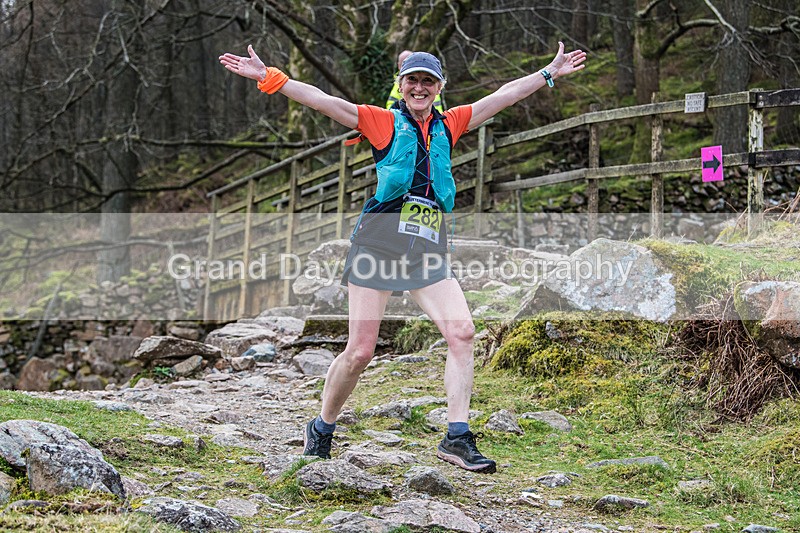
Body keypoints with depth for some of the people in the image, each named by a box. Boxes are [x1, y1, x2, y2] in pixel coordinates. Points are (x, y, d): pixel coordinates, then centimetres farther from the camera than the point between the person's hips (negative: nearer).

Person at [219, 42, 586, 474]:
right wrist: (268, 77, -15)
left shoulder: (448, 125, 16)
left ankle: (457, 438, -8)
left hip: (428, 252, 4)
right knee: (360, 351, -4)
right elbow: (320, 100, -5)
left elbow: (504, 96, 21)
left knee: (462, 332, -12)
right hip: (380, 241, -4)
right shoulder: (383, 122, 4)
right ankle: (321, 430, 17)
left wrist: (550, 72, 23)